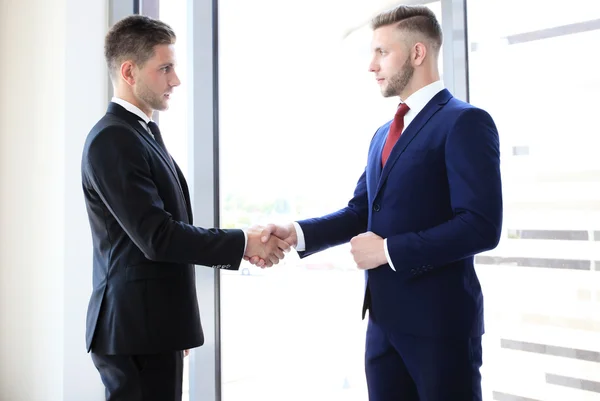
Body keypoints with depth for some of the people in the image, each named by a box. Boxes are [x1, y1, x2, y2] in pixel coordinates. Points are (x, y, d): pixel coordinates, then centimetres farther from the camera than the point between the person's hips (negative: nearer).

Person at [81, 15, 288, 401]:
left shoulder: (143, 133, 13)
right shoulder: (111, 140, -16)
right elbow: (156, 236, -22)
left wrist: (240, 248, 9)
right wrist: (242, 243, -16)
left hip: (152, 325, 9)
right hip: (137, 329, -9)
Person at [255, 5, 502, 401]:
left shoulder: (465, 122, -11)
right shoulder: (384, 134, 16)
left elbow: (482, 226, -19)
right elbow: (361, 212, 13)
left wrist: (389, 250, -16)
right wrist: (297, 233, -2)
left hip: (440, 317, -8)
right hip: (385, 316, 8)